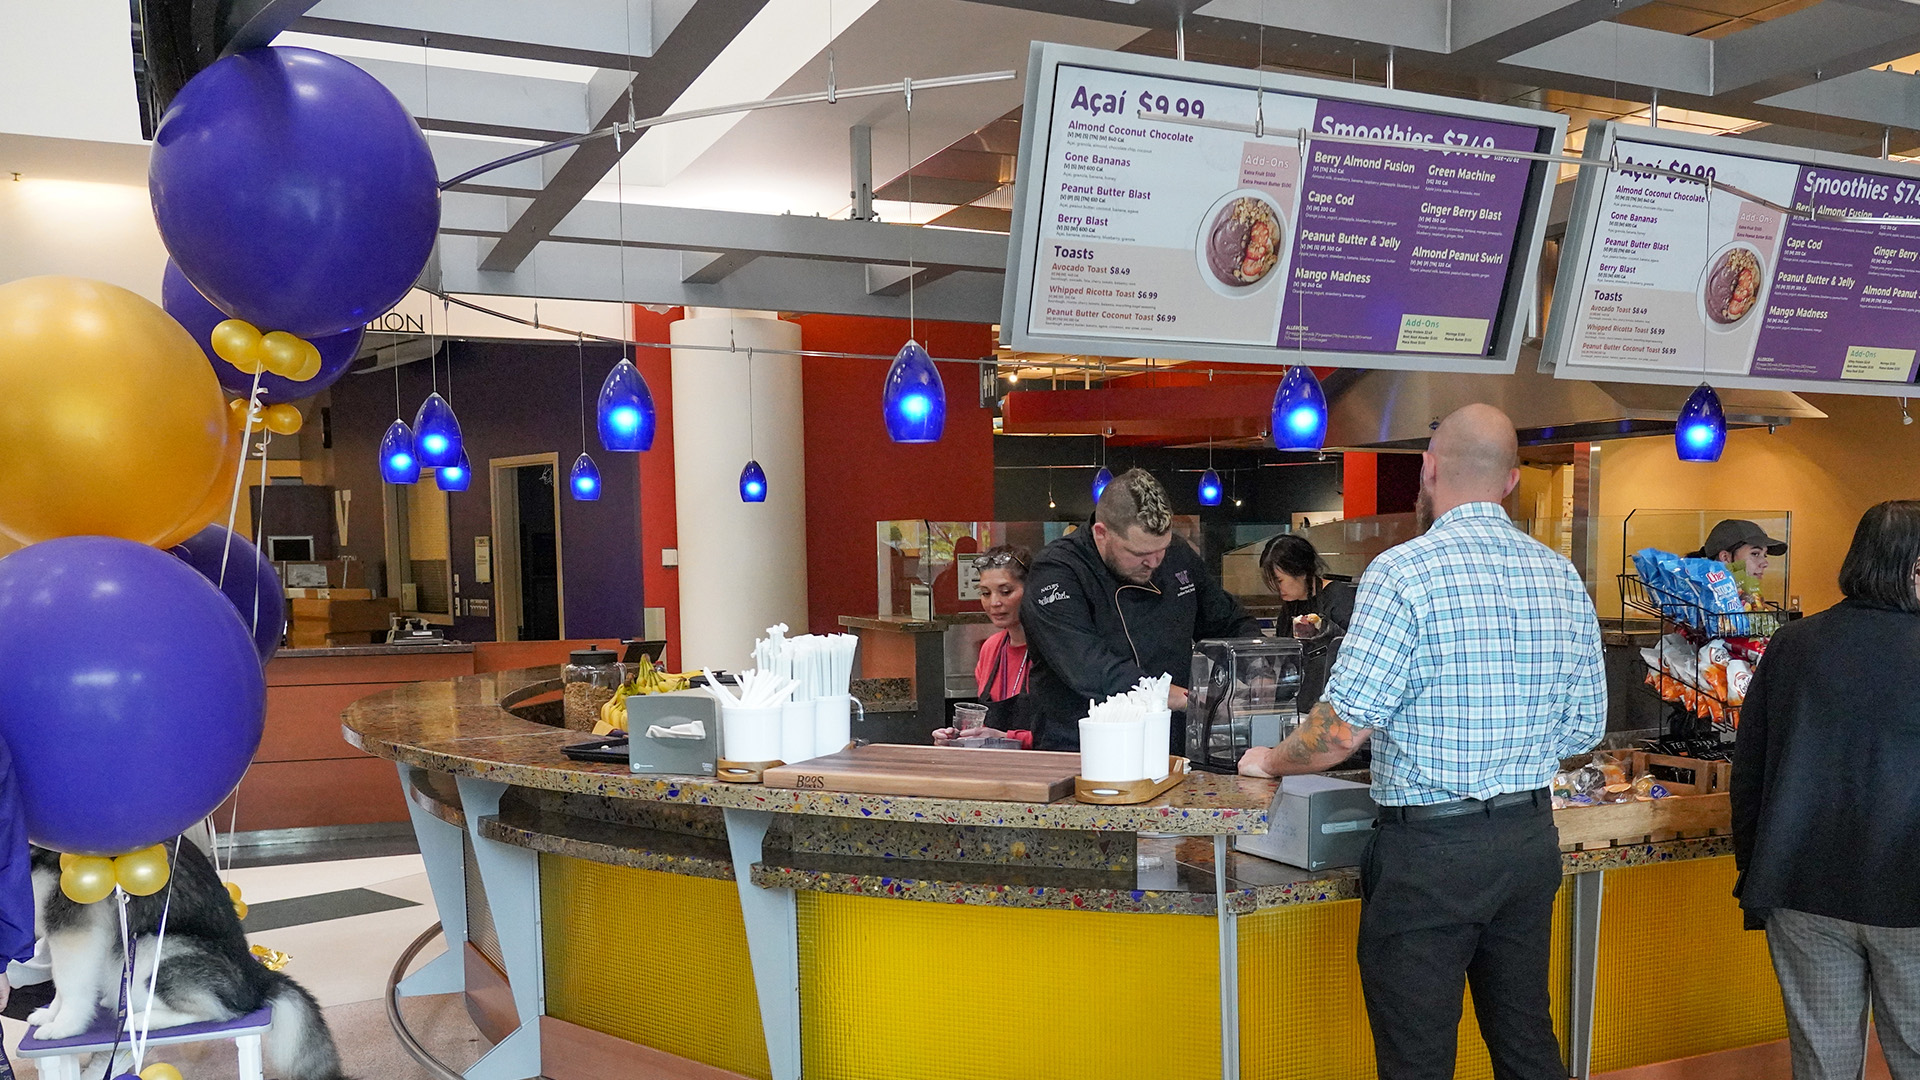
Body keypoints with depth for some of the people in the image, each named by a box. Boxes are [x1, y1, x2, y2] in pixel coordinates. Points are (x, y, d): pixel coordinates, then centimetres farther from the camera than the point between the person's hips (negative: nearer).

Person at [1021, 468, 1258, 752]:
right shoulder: (1055, 572, -12)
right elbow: (1090, 669, -24)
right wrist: (1184, 698, -26)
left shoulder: (1179, 556, 9)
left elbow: (1232, 623, 22)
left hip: (1170, 755, 3)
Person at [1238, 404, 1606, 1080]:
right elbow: (1585, 730, 10)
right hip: (1532, 840, 7)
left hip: (1430, 851, -7)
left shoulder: (1403, 573, -16)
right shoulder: (1565, 580, 5)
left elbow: (1341, 729, -18)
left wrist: (1270, 761, 0)